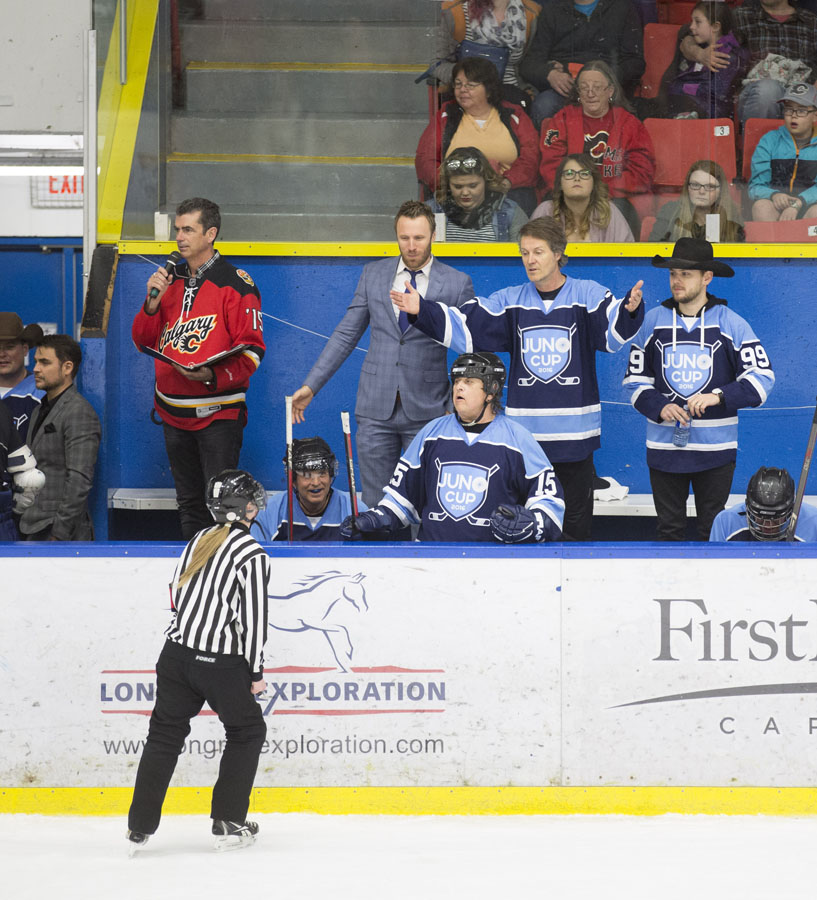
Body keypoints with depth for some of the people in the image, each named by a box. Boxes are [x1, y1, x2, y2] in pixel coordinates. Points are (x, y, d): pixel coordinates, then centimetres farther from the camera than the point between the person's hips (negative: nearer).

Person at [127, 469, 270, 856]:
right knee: (247, 732, 15)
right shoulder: (252, 555, -10)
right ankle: (228, 824, 14)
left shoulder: (199, 541, 10)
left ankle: (139, 828, 12)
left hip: (176, 654, 6)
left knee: (165, 734, 14)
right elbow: (253, 619, -12)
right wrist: (255, 672, -3)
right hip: (222, 663, -6)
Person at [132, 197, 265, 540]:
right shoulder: (171, 281, 12)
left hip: (218, 412, -7)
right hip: (174, 414, 7)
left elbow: (251, 350, -11)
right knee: (189, 502, 15)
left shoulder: (235, 283, -9)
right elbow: (144, 341, 13)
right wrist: (153, 303, -5)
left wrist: (214, 376, -26)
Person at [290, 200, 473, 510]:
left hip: (426, 411, -2)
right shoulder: (373, 274, 7)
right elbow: (346, 334, 12)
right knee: (375, 504, 2)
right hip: (376, 409, 2)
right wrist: (311, 385, 7)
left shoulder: (457, 284, -1)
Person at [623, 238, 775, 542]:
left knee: (713, 531, 5)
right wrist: (659, 407, -12)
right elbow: (635, 379, 8)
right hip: (664, 446, 2)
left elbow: (761, 377, -5)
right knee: (669, 529, 8)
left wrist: (718, 397, -20)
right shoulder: (652, 322, 4)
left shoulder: (731, 323, -3)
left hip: (715, 448, -2)